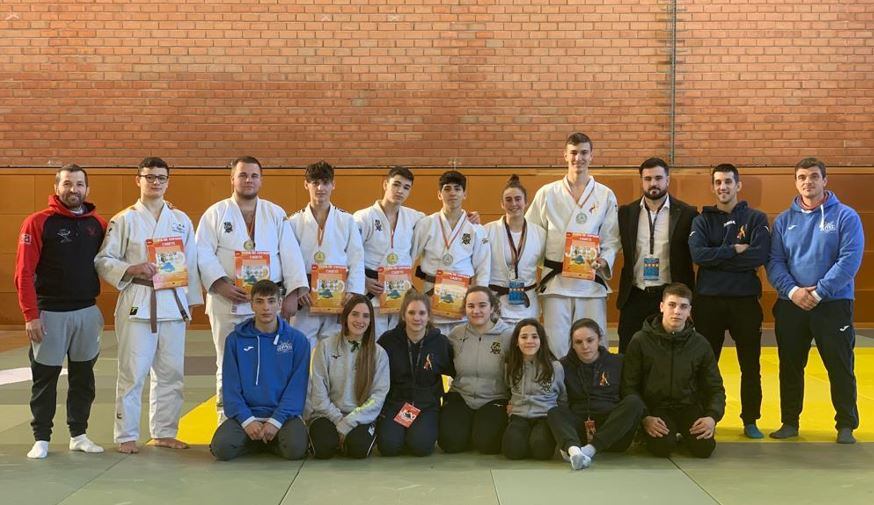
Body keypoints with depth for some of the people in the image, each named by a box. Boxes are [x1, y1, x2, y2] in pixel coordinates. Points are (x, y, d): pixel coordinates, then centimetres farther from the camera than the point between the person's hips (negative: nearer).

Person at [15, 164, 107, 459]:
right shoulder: (38, 223, -6)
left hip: (87, 312, 4)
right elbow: (24, 273, -9)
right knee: (45, 378, 4)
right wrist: (31, 316, -15)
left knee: (83, 377, 10)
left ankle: (79, 434, 21)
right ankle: (41, 438, 14)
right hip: (50, 314, -4)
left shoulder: (98, 224, 6)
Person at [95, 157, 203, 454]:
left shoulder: (181, 220, 11)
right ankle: (126, 435, 9)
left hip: (173, 303, 4)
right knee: (132, 372, -2)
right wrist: (131, 269, -17)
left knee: (170, 373, 9)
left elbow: (190, 262, 12)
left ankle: (164, 432, 21)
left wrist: (191, 301, 8)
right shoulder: (124, 220, 1)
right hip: (137, 303, -4)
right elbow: (103, 261, 0)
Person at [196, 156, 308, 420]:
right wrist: (221, 284, -15)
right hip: (228, 301, -1)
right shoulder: (216, 213, 5)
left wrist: (292, 294, -4)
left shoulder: (276, 214, 10)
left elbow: (290, 254, 5)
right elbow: (203, 254, -3)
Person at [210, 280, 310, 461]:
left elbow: (297, 387, -2)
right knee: (222, 448, -26)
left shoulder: (297, 340, 1)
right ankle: (255, 441, 7)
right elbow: (231, 387, 1)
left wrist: (276, 420, -14)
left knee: (295, 449, -29)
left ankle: (269, 442, 5)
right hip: (246, 413, 1)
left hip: (284, 413, -1)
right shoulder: (235, 339, 4)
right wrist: (247, 420, -13)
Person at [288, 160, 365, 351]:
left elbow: (357, 260, 4)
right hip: (305, 298, 0)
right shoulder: (295, 222, 7)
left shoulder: (347, 221, 9)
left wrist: (353, 292, -8)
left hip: (339, 299, 1)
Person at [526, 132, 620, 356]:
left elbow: (612, 239, 7)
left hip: (591, 281, 1)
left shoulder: (605, 196, 8)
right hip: (556, 281, 0)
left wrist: (603, 261, -12)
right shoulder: (547, 194, 7)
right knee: (555, 345, -1)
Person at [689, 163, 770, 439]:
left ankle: (750, 420, 18)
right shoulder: (702, 220, 6)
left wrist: (717, 258, -13)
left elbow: (759, 255, -13)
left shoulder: (756, 218, 3)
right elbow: (698, 254, -11)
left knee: (750, 365, 6)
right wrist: (735, 250, -15)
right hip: (708, 300, 1)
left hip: (746, 300, -1)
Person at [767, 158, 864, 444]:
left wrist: (818, 292, -17)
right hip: (790, 305, 3)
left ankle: (846, 426, 14)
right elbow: (774, 262, 1)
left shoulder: (845, 217, -3)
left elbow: (849, 261, -12)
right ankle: (789, 422, 22)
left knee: (840, 368, 2)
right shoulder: (784, 220, 7)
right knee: (790, 367, 10)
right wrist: (792, 291, -15)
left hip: (833, 305, -3)